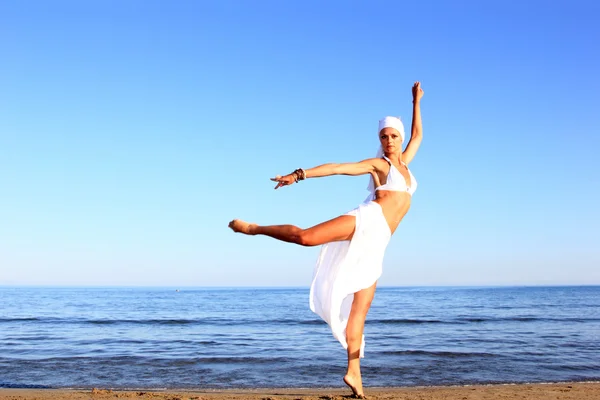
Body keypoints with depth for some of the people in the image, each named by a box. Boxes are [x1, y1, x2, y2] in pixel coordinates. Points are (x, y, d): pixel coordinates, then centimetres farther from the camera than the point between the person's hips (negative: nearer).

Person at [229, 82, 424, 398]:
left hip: (376, 242, 5)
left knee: (359, 309, -2)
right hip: (368, 220, -5)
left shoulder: (403, 163, 25)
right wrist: (299, 174, -9)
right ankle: (254, 228, -10)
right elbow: (337, 168, -1)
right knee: (306, 236, -31)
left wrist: (416, 102, 36)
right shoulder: (377, 164, 8)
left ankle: (353, 373, -6)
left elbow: (417, 136, 39)